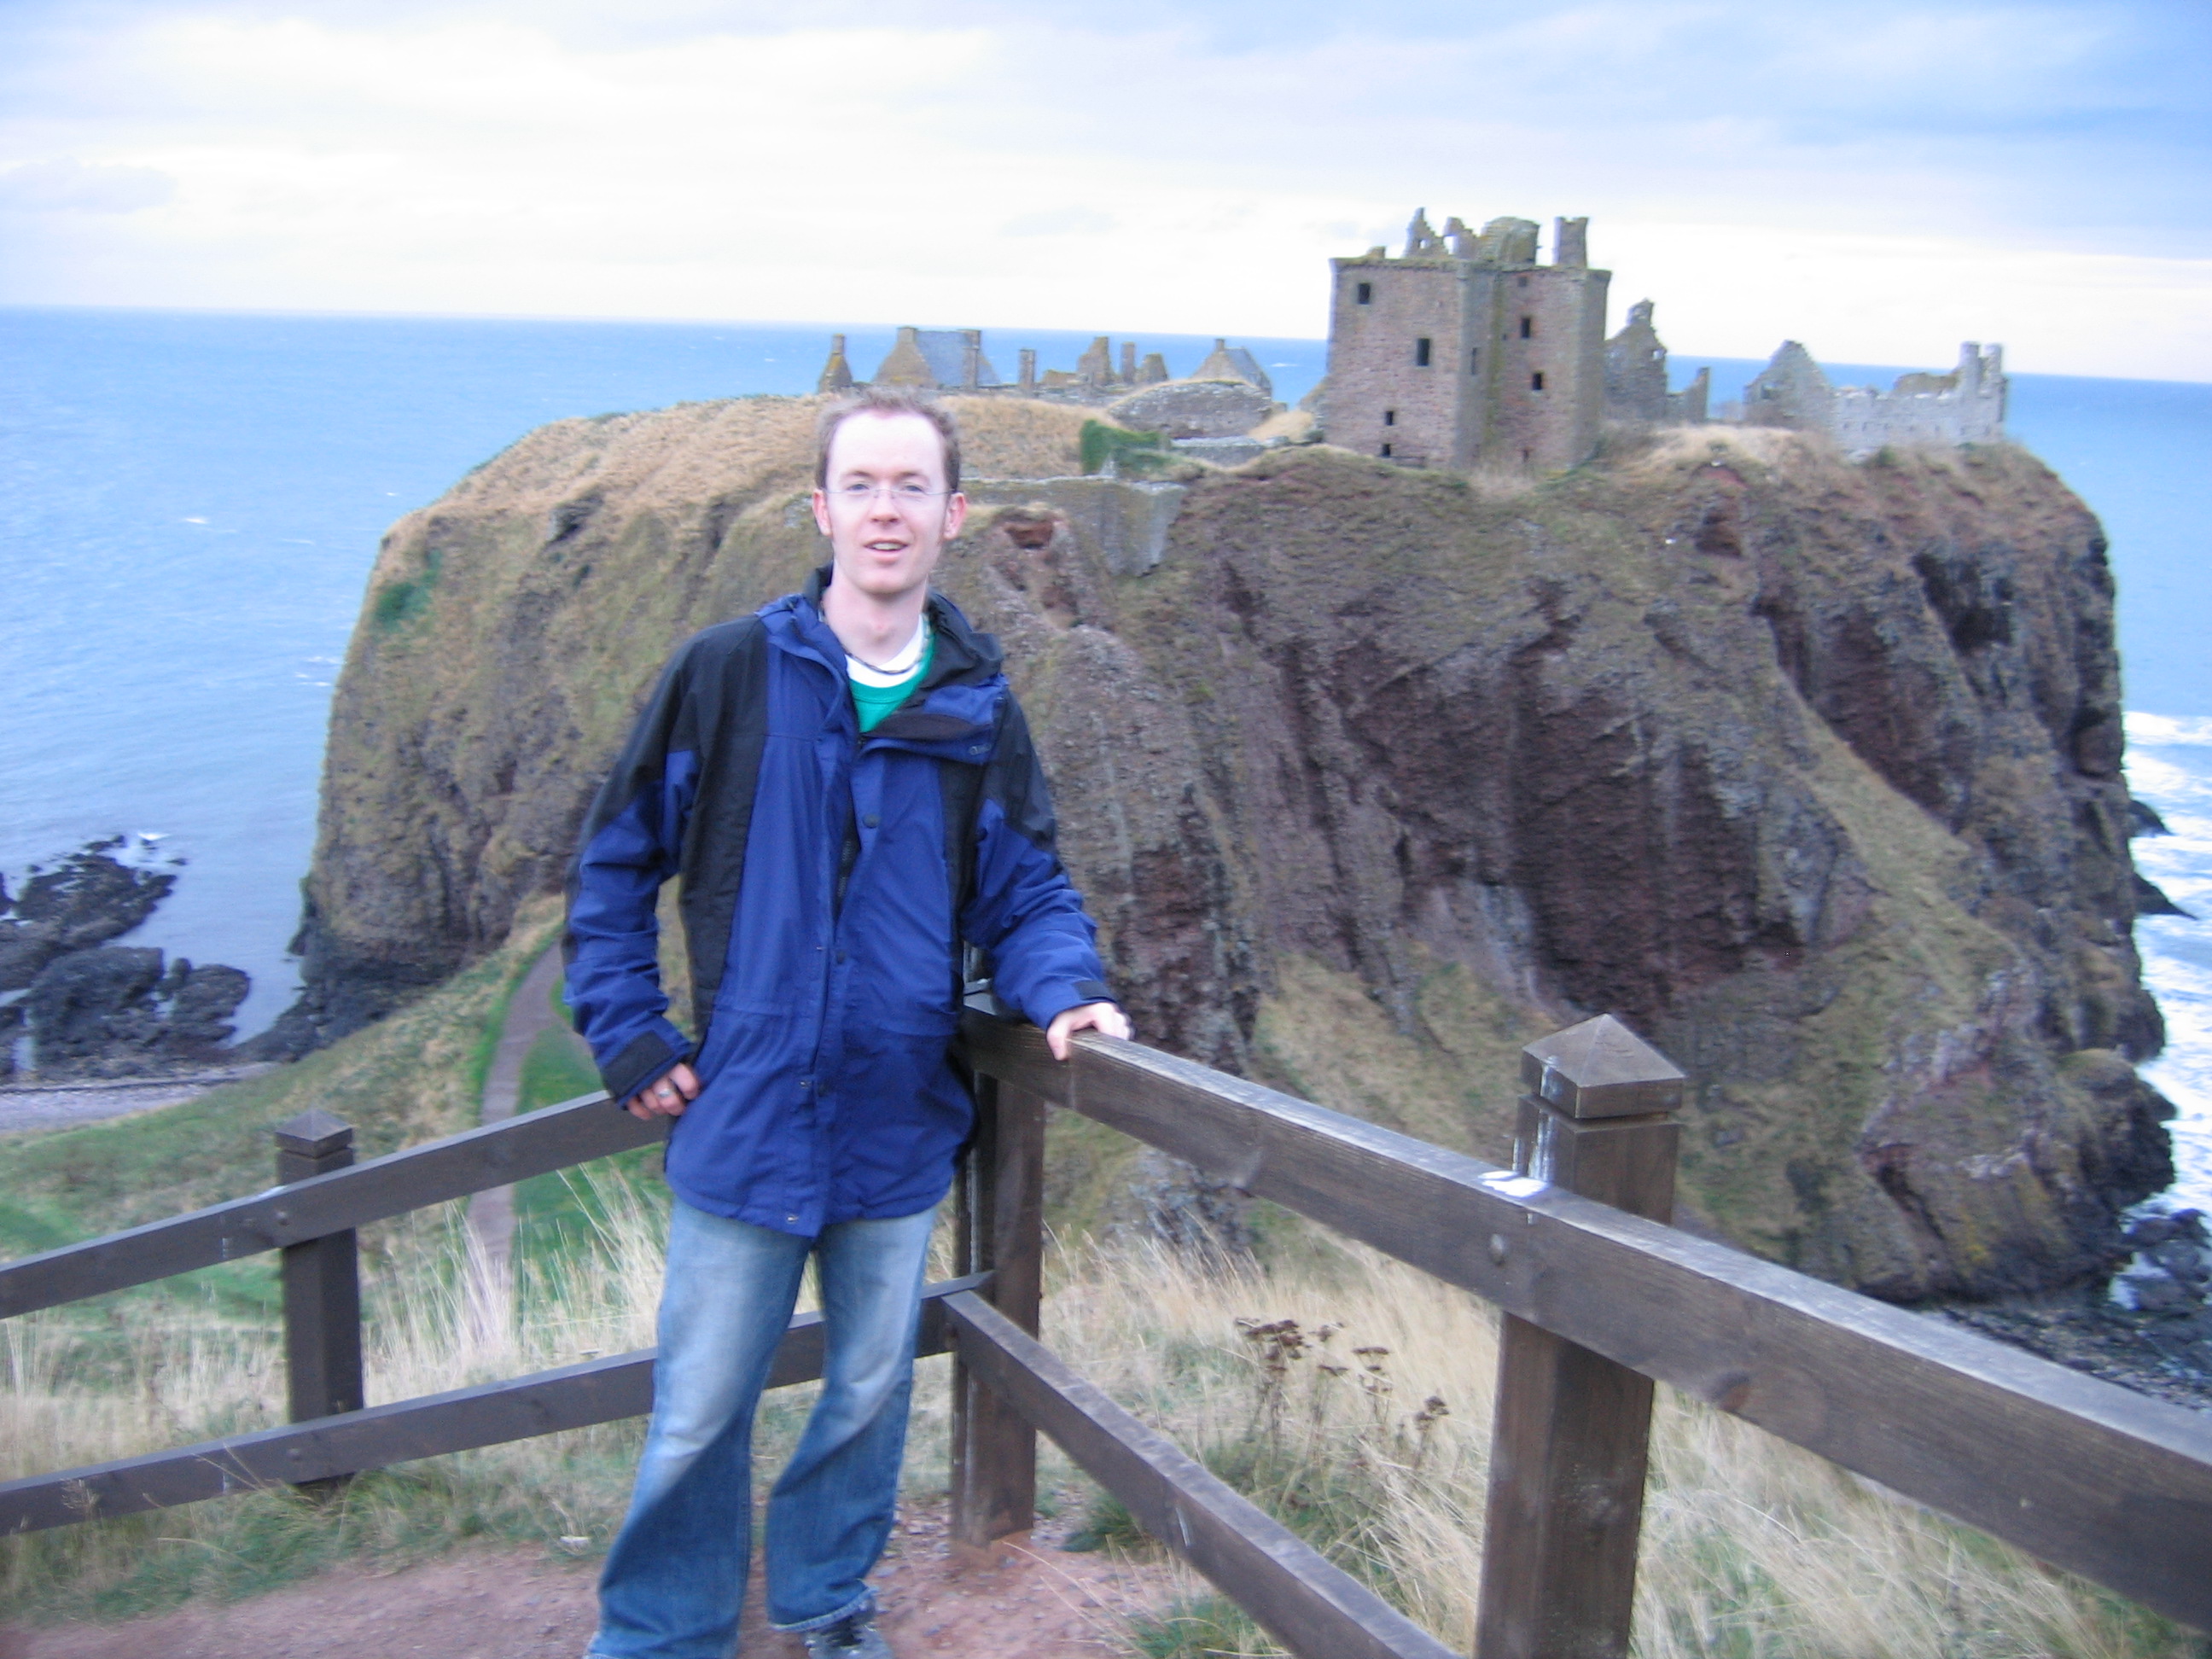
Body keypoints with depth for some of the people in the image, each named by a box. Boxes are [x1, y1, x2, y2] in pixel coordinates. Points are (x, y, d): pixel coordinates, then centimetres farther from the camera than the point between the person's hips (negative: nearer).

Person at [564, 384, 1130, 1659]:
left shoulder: (980, 708, 0)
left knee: (870, 1391, 19)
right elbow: (615, 862, 1)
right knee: (699, 1412, 9)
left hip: (900, 1126, 3)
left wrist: (1068, 991, -15)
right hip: (744, 1121, -2)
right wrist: (628, 1035, -4)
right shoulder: (727, 674, -7)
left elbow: (1025, 889, 5)